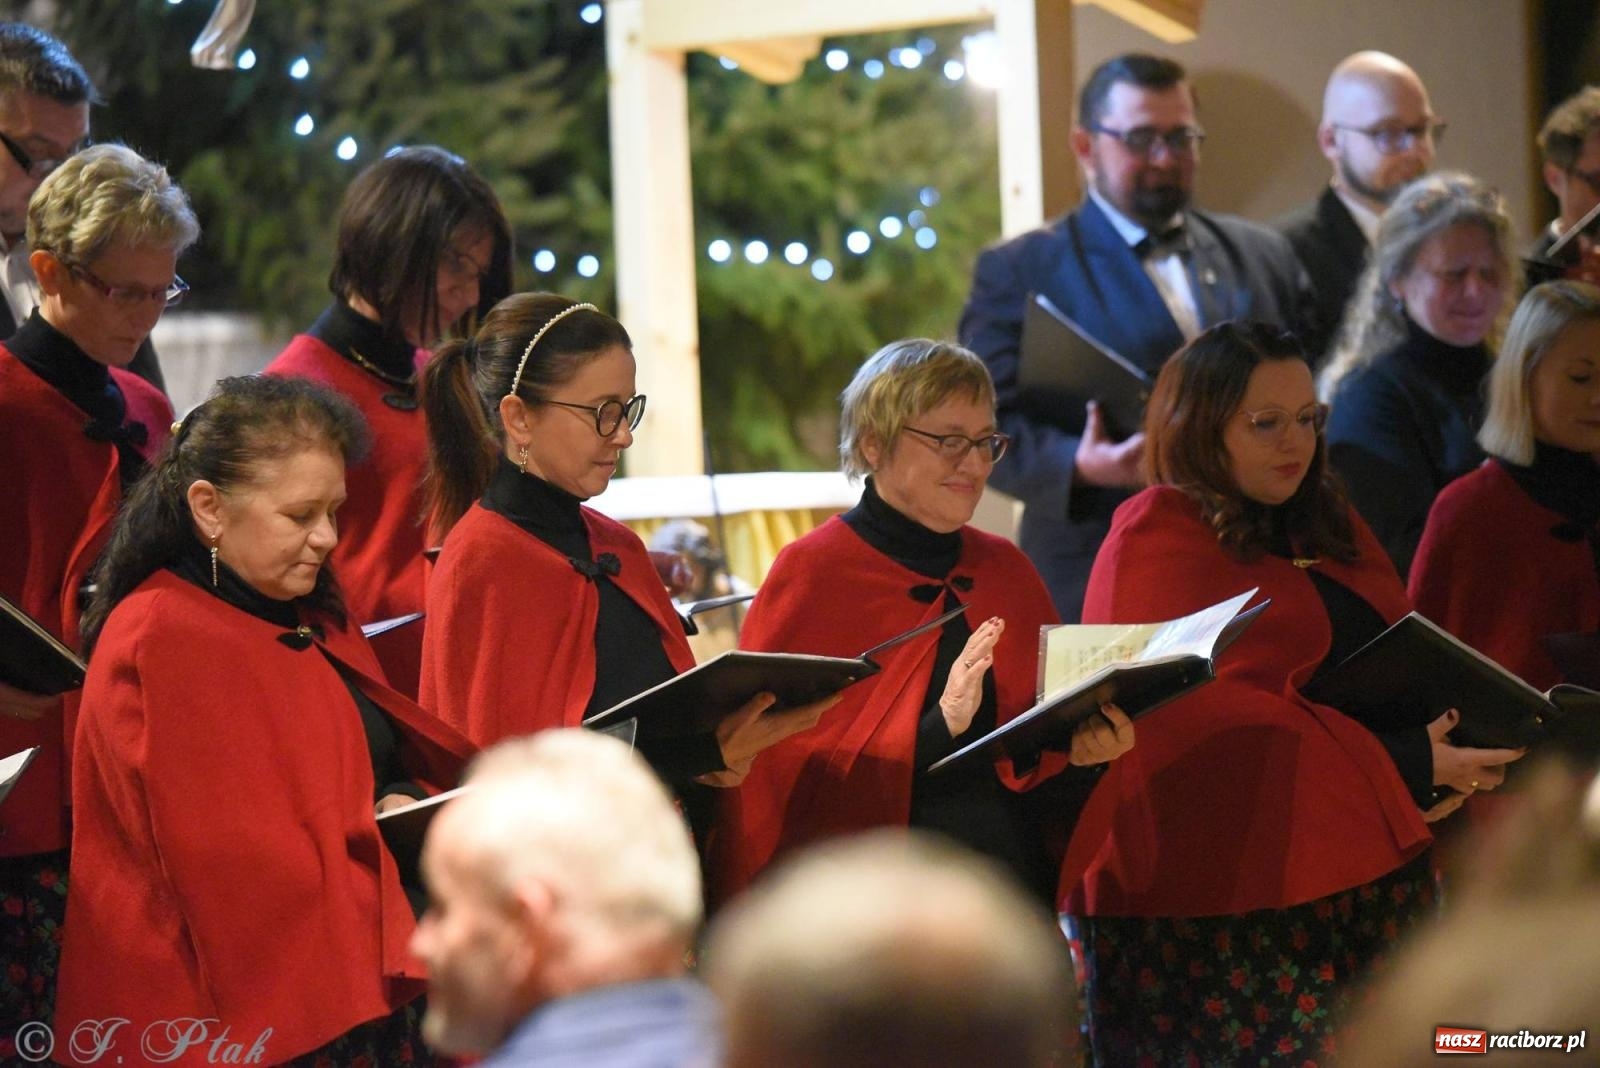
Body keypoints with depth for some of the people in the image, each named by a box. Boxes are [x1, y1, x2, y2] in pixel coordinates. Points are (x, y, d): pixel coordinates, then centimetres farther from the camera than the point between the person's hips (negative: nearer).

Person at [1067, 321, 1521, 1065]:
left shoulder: (1330, 527, 18)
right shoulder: (1154, 543, -7)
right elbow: (1217, 716, -16)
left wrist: (1436, 761, -2)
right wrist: (1400, 771, -18)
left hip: (1364, 875, 7)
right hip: (1219, 900, -7)